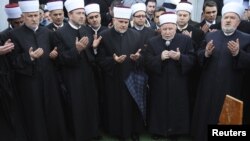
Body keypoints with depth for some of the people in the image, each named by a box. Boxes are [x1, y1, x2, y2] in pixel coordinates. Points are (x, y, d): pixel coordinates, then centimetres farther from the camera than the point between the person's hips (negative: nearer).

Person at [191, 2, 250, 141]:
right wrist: (206, 53, -17)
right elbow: (198, 57, 4)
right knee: (206, 116, 10)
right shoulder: (210, 36, 7)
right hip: (208, 86, 2)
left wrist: (238, 53, -24)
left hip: (230, 88, -2)